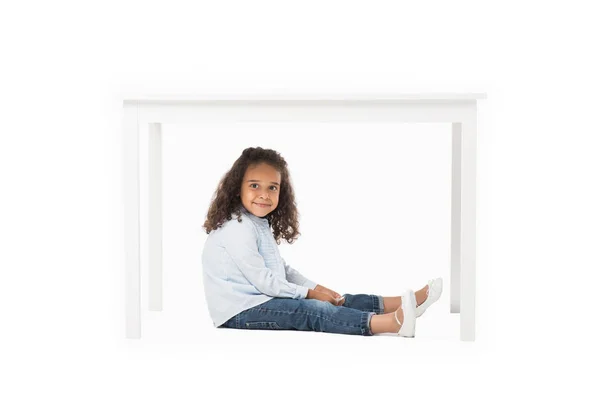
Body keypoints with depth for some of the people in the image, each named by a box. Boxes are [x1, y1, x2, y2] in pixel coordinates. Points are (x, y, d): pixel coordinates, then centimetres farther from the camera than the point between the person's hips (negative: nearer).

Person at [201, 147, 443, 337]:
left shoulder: (260, 224, 16)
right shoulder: (238, 230, -18)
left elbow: (282, 269, 18)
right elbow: (262, 280, -20)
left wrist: (314, 288, 2)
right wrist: (308, 292, -10)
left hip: (264, 299, 10)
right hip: (240, 311, -10)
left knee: (332, 301, 1)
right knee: (310, 311, -25)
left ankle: (403, 303, -6)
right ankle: (392, 322, -42)